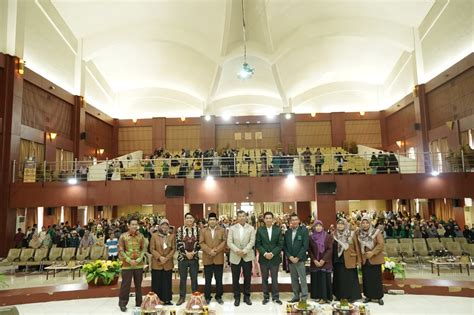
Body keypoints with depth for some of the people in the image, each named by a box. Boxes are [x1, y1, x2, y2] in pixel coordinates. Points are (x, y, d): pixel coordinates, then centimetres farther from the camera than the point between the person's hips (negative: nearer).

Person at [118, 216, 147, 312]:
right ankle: (122, 303, 18)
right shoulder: (123, 236, -5)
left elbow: (144, 249, 3)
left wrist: (139, 259, -10)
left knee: (138, 285, 12)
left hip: (139, 264, 3)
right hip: (127, 265, -2)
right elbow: (121, 251, -6)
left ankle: (139, 303, 24)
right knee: (125, 284, 2)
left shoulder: (141, 236, 3)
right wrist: (129, 260, -14)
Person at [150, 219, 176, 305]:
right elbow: (152, 249, -3)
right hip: (156, 263, -1)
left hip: (168, 263, 2)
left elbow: (173, 248, 3)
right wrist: (159, 257, -14)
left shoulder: (171, 236, 4)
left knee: (167, 282, 6)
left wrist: (167, 257, -11)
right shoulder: (154, 235, -1)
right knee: (157, 283, 4)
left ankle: (167, 300, 15)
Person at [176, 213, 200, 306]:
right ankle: (182, 297, 20)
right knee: (182, 278, 8)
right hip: (182, 257, 0)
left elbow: (199, 243, -1)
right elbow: (178, 243, -6)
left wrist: (193, 252, -12)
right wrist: (186, 253, -13)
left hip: (194, 257, 1)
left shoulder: (197, 229, 1)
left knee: (194, 278, 8)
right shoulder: (180, 229, -2)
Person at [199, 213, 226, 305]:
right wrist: (209, 251, -15)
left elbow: (224, 241, -3)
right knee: (207, 280, 7)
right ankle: (207, 297, 18)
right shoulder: (203, 231, 7)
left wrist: (216, 250, -14)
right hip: (207, 259, 0)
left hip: (219, 258, 0)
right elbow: (201, 243, -2)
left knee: (219, 279, 8)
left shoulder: (222, 230, 5)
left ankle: (218, 296, 21)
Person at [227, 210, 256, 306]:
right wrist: (237, 250, -18)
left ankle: (247, 296, 23)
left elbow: (252, 242, -6)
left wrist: (244, 251, -18)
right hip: (235, 257, 0)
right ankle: (237, 297, 20)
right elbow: (229, 242, -4)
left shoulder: (251, 228, 2)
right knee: (235, 278, 6)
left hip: (247, 256, 0)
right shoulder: (232, 228, 3)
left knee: (247, 278, 7)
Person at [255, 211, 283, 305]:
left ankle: (275, 297, 20)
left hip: (275, 258, 0)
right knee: (264, 279, 9)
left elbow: (280, 244, -2)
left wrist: (272, 253, -13)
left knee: (274, 279, 7)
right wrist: (265, 253, -15)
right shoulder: (260, 230, -1)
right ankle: (266, 297, 21)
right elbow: (257, 244, -2)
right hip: (263, 258, 0)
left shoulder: (278, 230, 0)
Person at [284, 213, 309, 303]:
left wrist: (297, 258, -13)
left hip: (300, 259, -4)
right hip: (290, 259, 4)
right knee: (294, 279, 11)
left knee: (303, 279, -2)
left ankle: (304, 297, 8)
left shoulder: (304, 230, -4)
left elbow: (305, 246, -9)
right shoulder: (287, 232, 8)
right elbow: (284, 246, 8)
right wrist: (289, 256, -6)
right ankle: (296, 296, 21)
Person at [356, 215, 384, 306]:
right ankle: (368, 296, 19)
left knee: (376, 278, 3)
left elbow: (381, 244, -13)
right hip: (364, 259, 3)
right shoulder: (358, 233, 3)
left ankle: (379, 297, 14)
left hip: (375, 259, -3)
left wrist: (372, 252, -20)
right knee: (366, 278, 7)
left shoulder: (376, 232, -7)